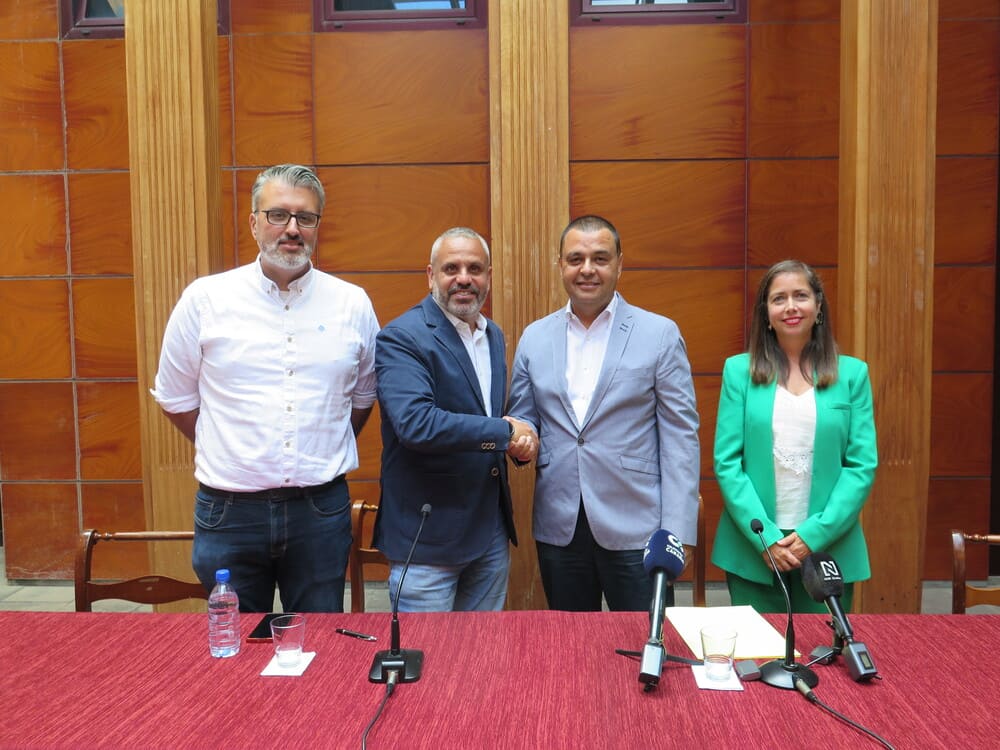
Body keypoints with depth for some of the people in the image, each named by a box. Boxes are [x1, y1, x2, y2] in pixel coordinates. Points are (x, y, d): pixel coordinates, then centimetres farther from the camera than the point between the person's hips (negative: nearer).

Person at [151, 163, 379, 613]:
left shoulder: (353, 304, 1)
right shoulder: (205, 299, -3)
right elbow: (175, 397, 7)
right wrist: (231, 456, 8)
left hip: (321, 508, 1)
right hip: (229, 510, 0)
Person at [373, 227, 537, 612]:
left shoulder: (494, 335, 10)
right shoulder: (400, 338, -14)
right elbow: (416, 423, -28)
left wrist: (522, 440, -2)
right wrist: (505, 432, -19)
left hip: (493, 535, 7)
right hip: (428, 534, -7)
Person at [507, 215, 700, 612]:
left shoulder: (660, 334, -2)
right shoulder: (534, 337, 7)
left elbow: (681, 437, -4)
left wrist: (678, 532, -9)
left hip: (635, 530, -3)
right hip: (558, 529, 3)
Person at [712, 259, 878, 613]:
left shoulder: (852, 373, 3)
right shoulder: (739, 370, 0)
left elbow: (862, 466, -1)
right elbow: (726, 463, -4)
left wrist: (815, 535, -11)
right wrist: (766, 538, -11)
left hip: (829, 547, 1)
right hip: (753, 550, 0)